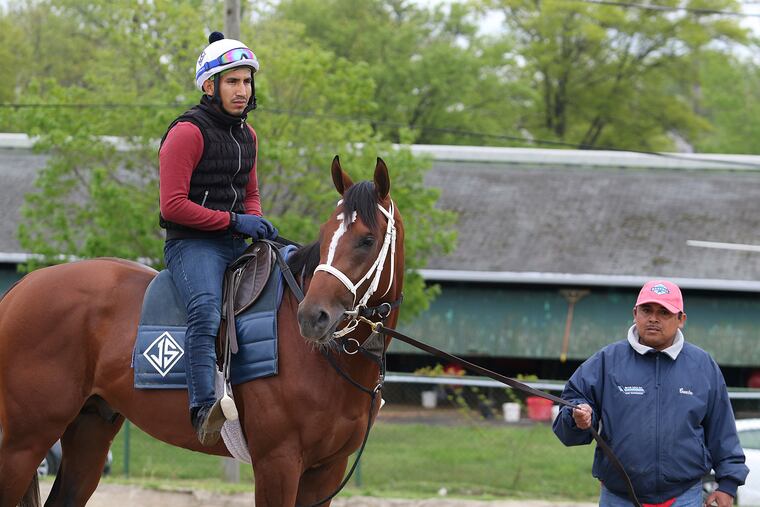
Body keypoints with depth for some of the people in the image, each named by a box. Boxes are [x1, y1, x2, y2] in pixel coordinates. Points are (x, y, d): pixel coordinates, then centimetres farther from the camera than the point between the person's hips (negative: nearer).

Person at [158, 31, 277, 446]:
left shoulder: (247, 136, 17)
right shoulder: (188, 133, -9)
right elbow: (173, 206, -15)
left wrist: (257, 222, 6)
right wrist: (233, 221, -16)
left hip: (235, 245, 9)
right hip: (192, 244, -9)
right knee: (207, 308, -36)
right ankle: (204, 408, -47)